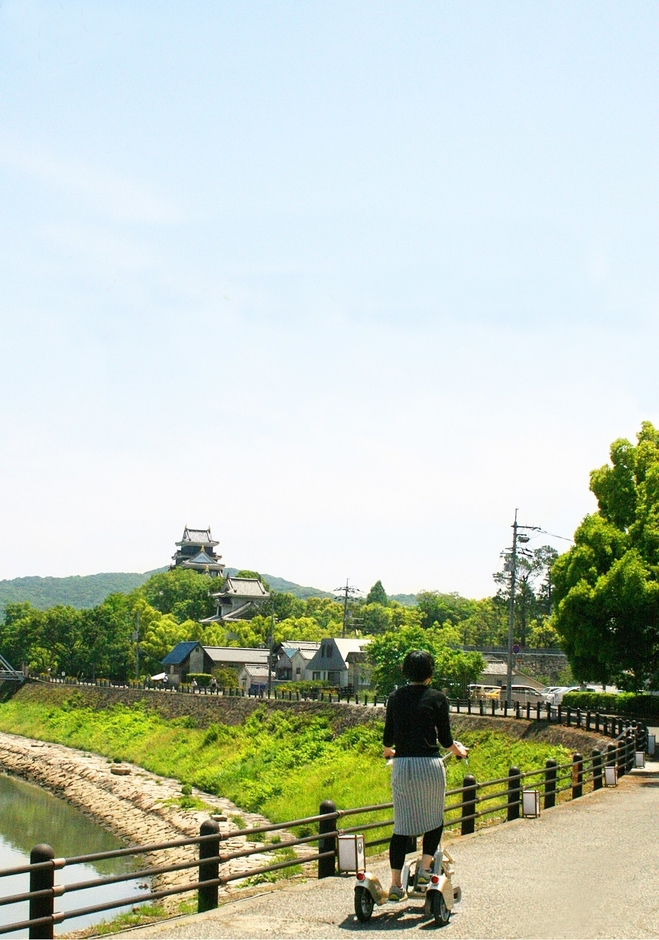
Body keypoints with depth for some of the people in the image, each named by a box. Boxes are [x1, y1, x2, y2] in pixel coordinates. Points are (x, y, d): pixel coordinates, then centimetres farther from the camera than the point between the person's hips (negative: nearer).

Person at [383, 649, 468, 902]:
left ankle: (396, 883, 5)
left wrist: (388, 750, 33)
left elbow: (388, 737, 10)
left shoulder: (395, 698, 6)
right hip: (429, 765, -3)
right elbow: (445, 739, 2)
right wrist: (458, 750, 24)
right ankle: (425, 869, 9)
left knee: (402, 825, 7)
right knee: (434, 819, 18)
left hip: (401, 765, 3)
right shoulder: (437, 698, -2)